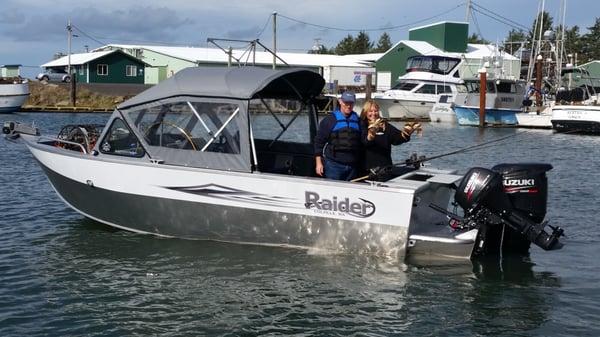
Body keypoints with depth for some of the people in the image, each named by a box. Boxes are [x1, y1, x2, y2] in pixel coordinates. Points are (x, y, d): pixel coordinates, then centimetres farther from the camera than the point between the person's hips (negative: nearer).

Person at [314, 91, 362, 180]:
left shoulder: (357, 120, 13)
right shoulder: (330, 119, 2)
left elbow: (362, 143, 18)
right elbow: (319, 141, 1)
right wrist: (318, 162, -5)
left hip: (353, 166, 4)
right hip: (333, 165, -4)